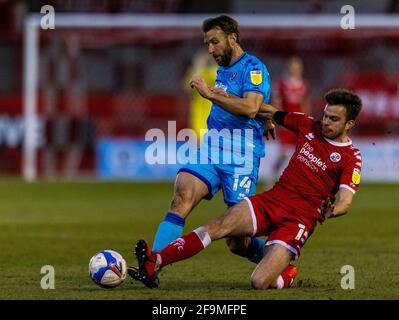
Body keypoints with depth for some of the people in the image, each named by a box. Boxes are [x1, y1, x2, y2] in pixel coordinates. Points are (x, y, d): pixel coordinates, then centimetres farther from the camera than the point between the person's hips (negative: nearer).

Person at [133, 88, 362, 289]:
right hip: (271, 200, 5)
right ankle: (154, 263, -28)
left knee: (260, 283, -21)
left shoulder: (351, 158, -7)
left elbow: (345, 203, -16)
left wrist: (329, 213, -40)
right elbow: (273, 113, 21)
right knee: (220, 226, -20)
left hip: (299, 220, -5)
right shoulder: (309, 126, 8)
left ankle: (289, 276, 14)